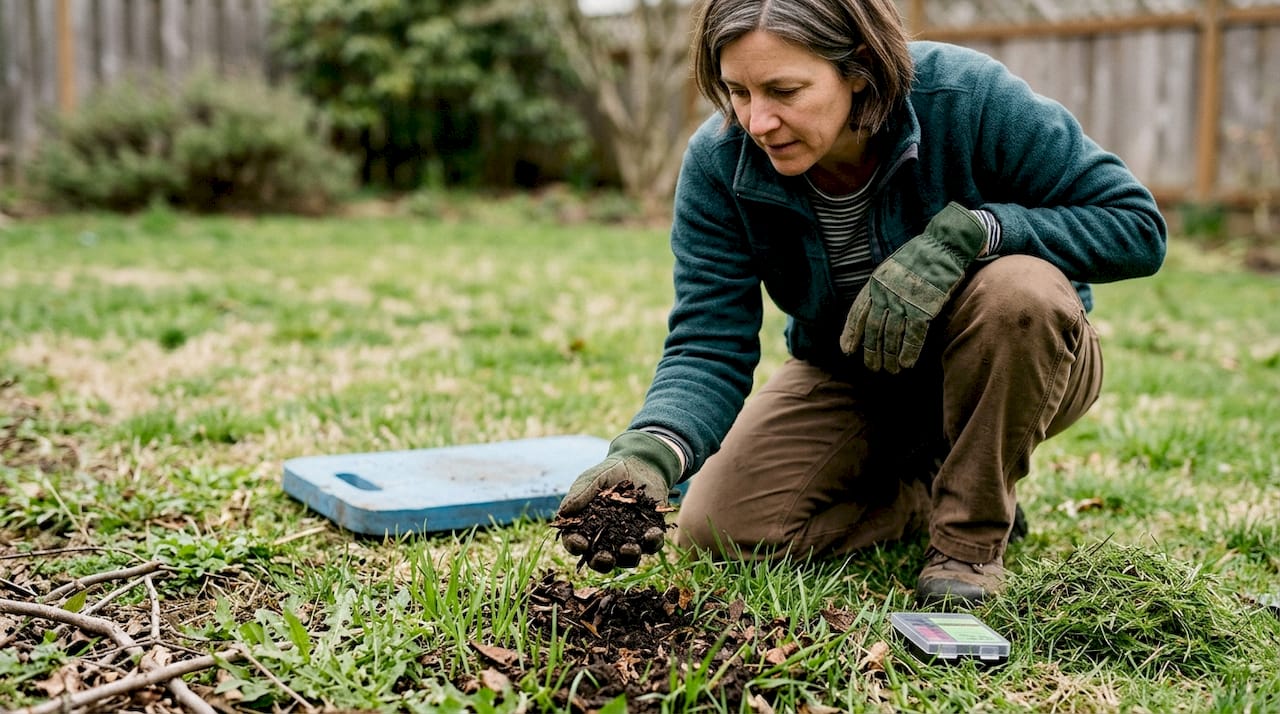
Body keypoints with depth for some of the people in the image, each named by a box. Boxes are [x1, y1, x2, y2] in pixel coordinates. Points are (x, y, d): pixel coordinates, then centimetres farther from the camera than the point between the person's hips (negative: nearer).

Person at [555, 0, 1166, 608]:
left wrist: (961, 233, -37)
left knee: (1020, 290, -36)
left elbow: (1137, 225, -23)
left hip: (1008, 367, -2)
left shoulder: (964, 95, -27)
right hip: (852, 382, 3)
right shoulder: (718, 163, -19)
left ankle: (972, 533, -12)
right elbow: (709, 348, -22)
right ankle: (933, 490, 9)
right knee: (715, 528, -13)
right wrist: (649, 453, -43)